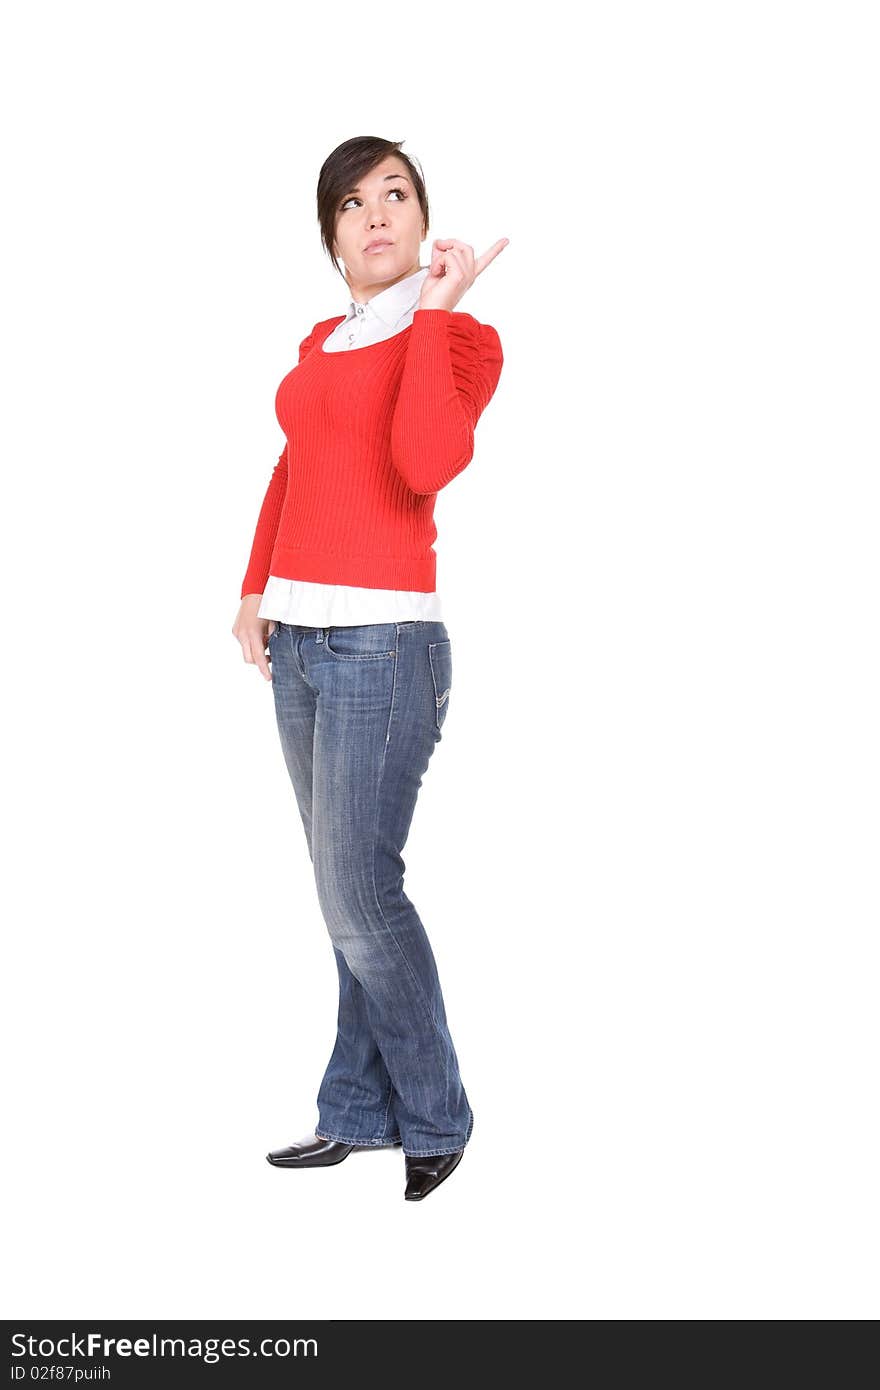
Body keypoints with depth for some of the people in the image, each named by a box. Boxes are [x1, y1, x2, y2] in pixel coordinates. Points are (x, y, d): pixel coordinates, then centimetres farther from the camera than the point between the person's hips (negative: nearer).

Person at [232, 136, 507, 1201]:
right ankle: (363, 1113, 16)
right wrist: (255, 591, 13)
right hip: (296, 639, 7)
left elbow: (425, 464, -24)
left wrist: (431, 312, -17)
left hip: (383, 642, -6)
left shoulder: (460, 339, -5)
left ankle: (433, 1121, 10)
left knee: (358, 895, -6)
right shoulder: (321, 344, 17)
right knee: (353, 888, 9)